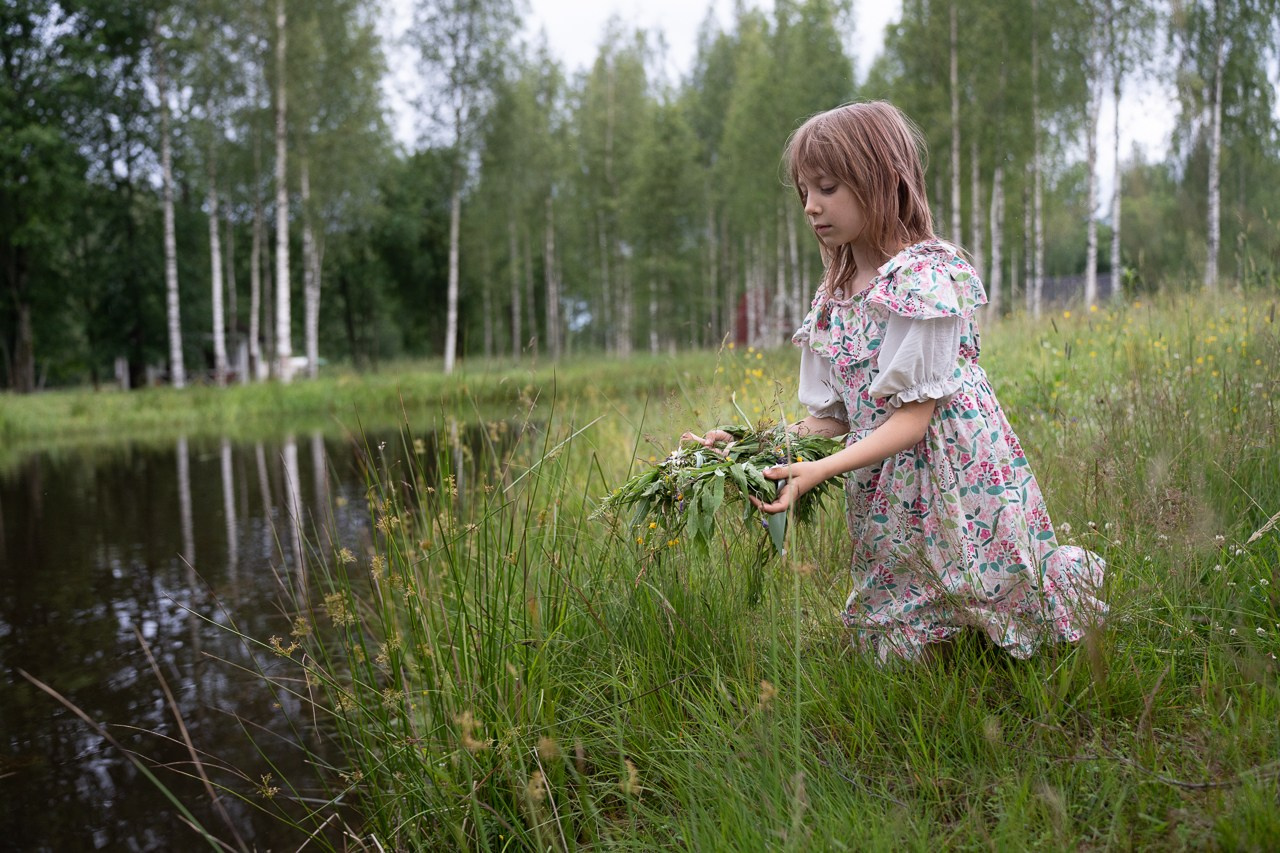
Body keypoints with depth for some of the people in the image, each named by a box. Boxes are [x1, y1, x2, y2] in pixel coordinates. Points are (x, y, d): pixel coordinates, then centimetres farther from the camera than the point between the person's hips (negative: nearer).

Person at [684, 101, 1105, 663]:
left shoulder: (924, 277, -15)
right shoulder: (833, 295, 9)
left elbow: (913, 417, -18)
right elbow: (833, 416, 7)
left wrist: (820, 470, -27)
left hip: (956, 485, -7)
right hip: (885, 502, 7)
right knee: (898, 646, 9)